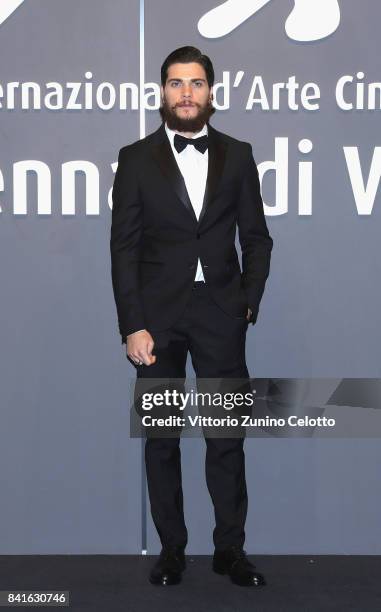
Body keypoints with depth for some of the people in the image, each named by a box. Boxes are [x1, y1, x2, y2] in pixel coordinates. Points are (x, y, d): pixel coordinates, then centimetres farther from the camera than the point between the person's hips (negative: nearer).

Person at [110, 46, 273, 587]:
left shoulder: (237, 155, 7)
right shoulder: (136, 158, 2)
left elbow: (256, 237, 9)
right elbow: (124, 247, -1)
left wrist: (249, 303, -2)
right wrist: (132, 326, -8)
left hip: (221, 314, 1)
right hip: (158, 317, 0)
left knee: (227, 438, 4)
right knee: (161, 440, 7)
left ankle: (230, 549, 17)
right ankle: (171, 550, 20)